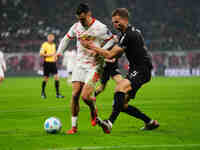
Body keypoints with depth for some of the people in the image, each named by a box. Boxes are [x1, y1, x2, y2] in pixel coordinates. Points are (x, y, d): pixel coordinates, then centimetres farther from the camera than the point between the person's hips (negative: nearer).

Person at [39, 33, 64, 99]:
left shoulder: (53, 45, 15)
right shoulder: (45, 44, -6)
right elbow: (41, 54, -13)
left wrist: (55, 56, 10)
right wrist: (49, 55, -19)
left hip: (53, 63, 5)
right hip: (47, 62, -5)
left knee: (56, 77, -6)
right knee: (46, 78, 3)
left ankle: (57, 93, -5)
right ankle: (43, 92, 22)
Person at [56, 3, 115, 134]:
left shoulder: (100, 28, -11)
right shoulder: (76, 27, 4)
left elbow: (111, 40, -1)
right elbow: (67, 38, 21)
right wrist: (59, 52, 13)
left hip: (94, 66, -5)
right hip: (79, 64, 5)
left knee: (85, 96, -16)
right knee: (75, 95, -4)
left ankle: (93, 111, 19)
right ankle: (74, 126, 5)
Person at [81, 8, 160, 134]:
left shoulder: (129, 35, -17)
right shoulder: (134, 31, 15)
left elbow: (110, 55, -18)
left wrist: (92, 47, -11)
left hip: (141, 71, -10)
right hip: (135, 70, 10)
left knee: (120, 88, -33)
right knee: (123, 105, 7)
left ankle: (110, 123, -46)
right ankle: (151, 122, 19)